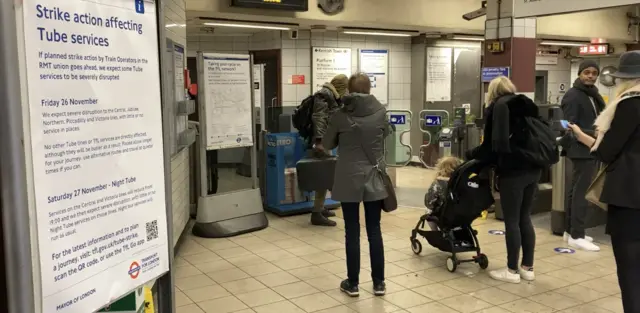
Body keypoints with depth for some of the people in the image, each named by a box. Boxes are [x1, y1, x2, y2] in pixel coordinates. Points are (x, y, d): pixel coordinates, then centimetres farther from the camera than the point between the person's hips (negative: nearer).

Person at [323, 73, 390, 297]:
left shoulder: (341, 115, -9)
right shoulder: (380, 111, -4)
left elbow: (327, 144, 4)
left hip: (349, 178, -2)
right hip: (374, 177, 2)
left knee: (352, 232, 6)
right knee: (374, 230, 10)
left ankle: (352, 283, 14)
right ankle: (379, 283, 16)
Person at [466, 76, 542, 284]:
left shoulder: (495, 108, -2)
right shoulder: (528, 105, 15)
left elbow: (491, 146, -3)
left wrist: (471, 154, 13)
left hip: (513, 170, -6)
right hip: (533, 168, 6)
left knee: (512, 221, 0)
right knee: (525, 218, 14)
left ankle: (512, 271, 7)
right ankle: (528, 267, 19)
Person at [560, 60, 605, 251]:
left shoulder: (592, 94, 15)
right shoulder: (573, 96, -14)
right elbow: (570, 126, -20)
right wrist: (593, 135, -26)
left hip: (589, 149, 10)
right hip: (582, 150, -10)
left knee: (576, 190, 12)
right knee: (582, 191, -9)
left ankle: (570, 231, 20)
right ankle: (576, 237, -5)